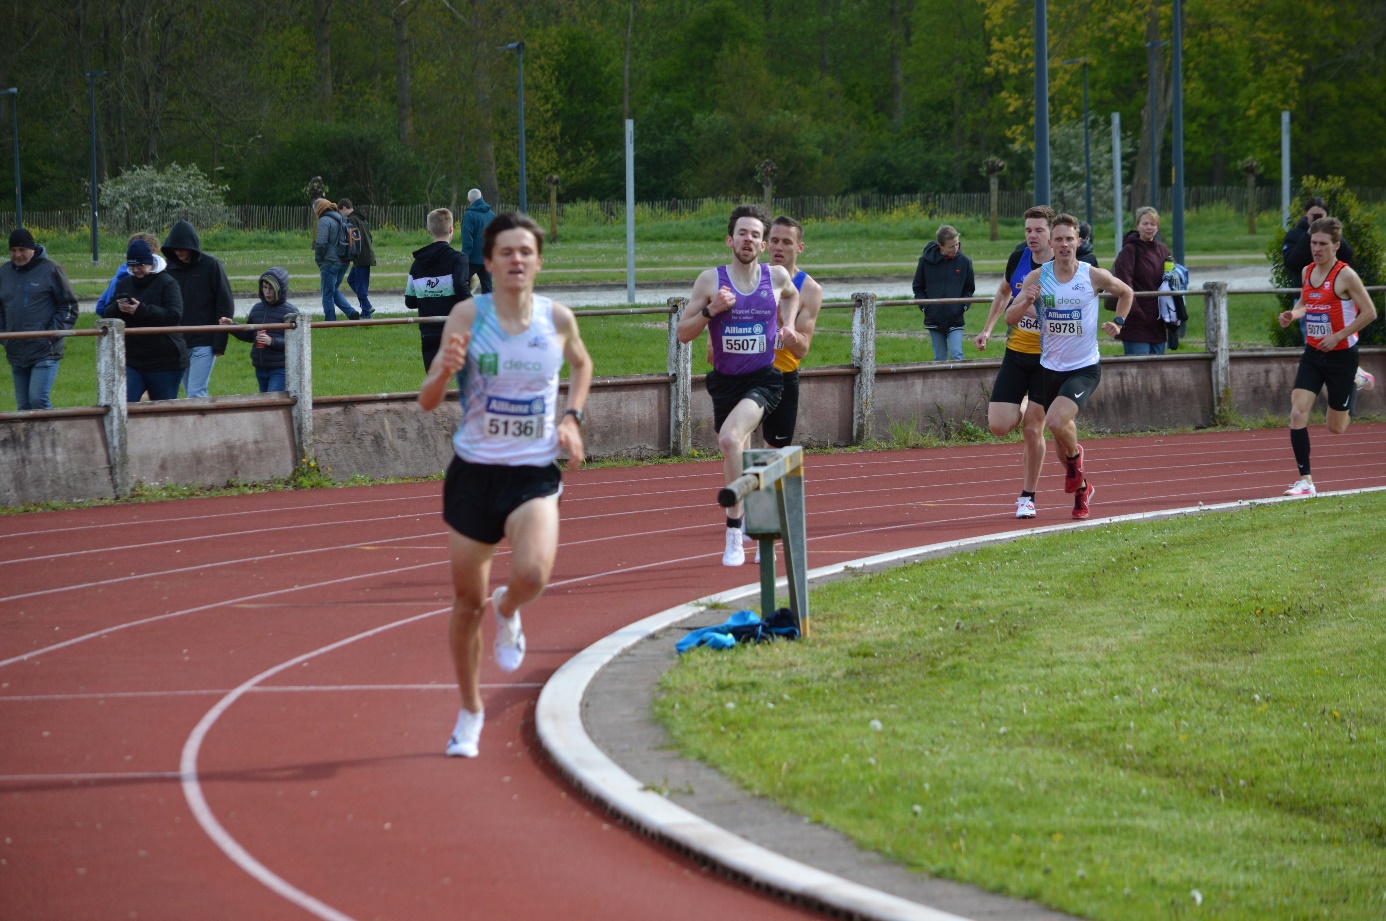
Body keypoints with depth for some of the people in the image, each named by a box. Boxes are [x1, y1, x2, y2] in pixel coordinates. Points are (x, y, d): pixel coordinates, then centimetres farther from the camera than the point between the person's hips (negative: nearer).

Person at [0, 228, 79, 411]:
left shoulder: (50, 270, -3)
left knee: (39, 400, -17)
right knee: (23, 405, 8)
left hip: (45, 352, -6)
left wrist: (54, 334, -10)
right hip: (16, 353, 6)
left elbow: (69, 307, -1)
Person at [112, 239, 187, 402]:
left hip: (164, 363, -4)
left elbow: (174, 316, -19)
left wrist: (141, 310, -28)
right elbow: (108, 316, 11)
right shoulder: (123, 285, 11)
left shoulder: (167, 283, -7)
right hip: (130, 360, 4)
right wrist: (118, 308, -13)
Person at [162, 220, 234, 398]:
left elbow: (225, 304, -4)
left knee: (196, 393, -13)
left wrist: (219, 343, -8)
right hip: (179, 342, 5)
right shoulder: (171, 268, 7)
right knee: (190, 393, 8)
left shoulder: (211, 266, -5)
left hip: (204, 343, -5)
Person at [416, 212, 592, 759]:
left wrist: (572, 417, 6)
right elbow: (427, 403, -7)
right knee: (467, 601, 8)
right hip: (474, 472, 0)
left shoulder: (558, 319, -1)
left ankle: (507, 611, 12)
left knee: (533, 573, -27)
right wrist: (446, 370, -28)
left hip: (534, 473, 0)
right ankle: (470, 712, 29)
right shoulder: (468, 315, -6)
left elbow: (581, 365, 23)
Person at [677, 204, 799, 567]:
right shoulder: (710, 280, -4)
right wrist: (710, 310, -18)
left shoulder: (777, 276, 0)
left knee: (730, 438, -27)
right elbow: (683, 333, -2)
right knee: (735, 454, 15)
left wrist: (788, 324, 9)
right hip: (725, 381, 3)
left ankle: (734, 529, -21)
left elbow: (792, 295, 26)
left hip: (764, 379, -3)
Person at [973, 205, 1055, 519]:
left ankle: (1028, 497, 12)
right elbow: (1004, 292, 19)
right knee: (999, 426, -5)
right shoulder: (1019, 257, -1)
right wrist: (987, 329, 14)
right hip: (1016, 352, 4)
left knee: (1033, 429, -4)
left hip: (1048, 358, -4)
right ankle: (1024, 408, 31)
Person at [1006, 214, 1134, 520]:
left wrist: (1118, 322, 0)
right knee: (1060, 437, 13)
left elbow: (1126, 292, 14)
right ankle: (1082, 490, 36)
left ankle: (1075, 455, 7)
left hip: (1084, 368, -3)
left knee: (1057, 421, -26)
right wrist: (1025, 303, -24)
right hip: (1050, 368, 3)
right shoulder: (1038, 277, -4)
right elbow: (1010, 317, -5)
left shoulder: (1094, 277, -7)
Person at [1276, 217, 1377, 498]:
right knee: (1297, 413, -14)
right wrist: (1293, 314, -1)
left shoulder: (1345, 276, -14)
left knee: (1335, 428, 7)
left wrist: (1338, 336, -19)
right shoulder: (1307, 272, 4)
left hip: (1341, 355, -5)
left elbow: (1369, 313, -14)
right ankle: (1305, 480, -10)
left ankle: (1355, 384, 39)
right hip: (1313, 354, 5)